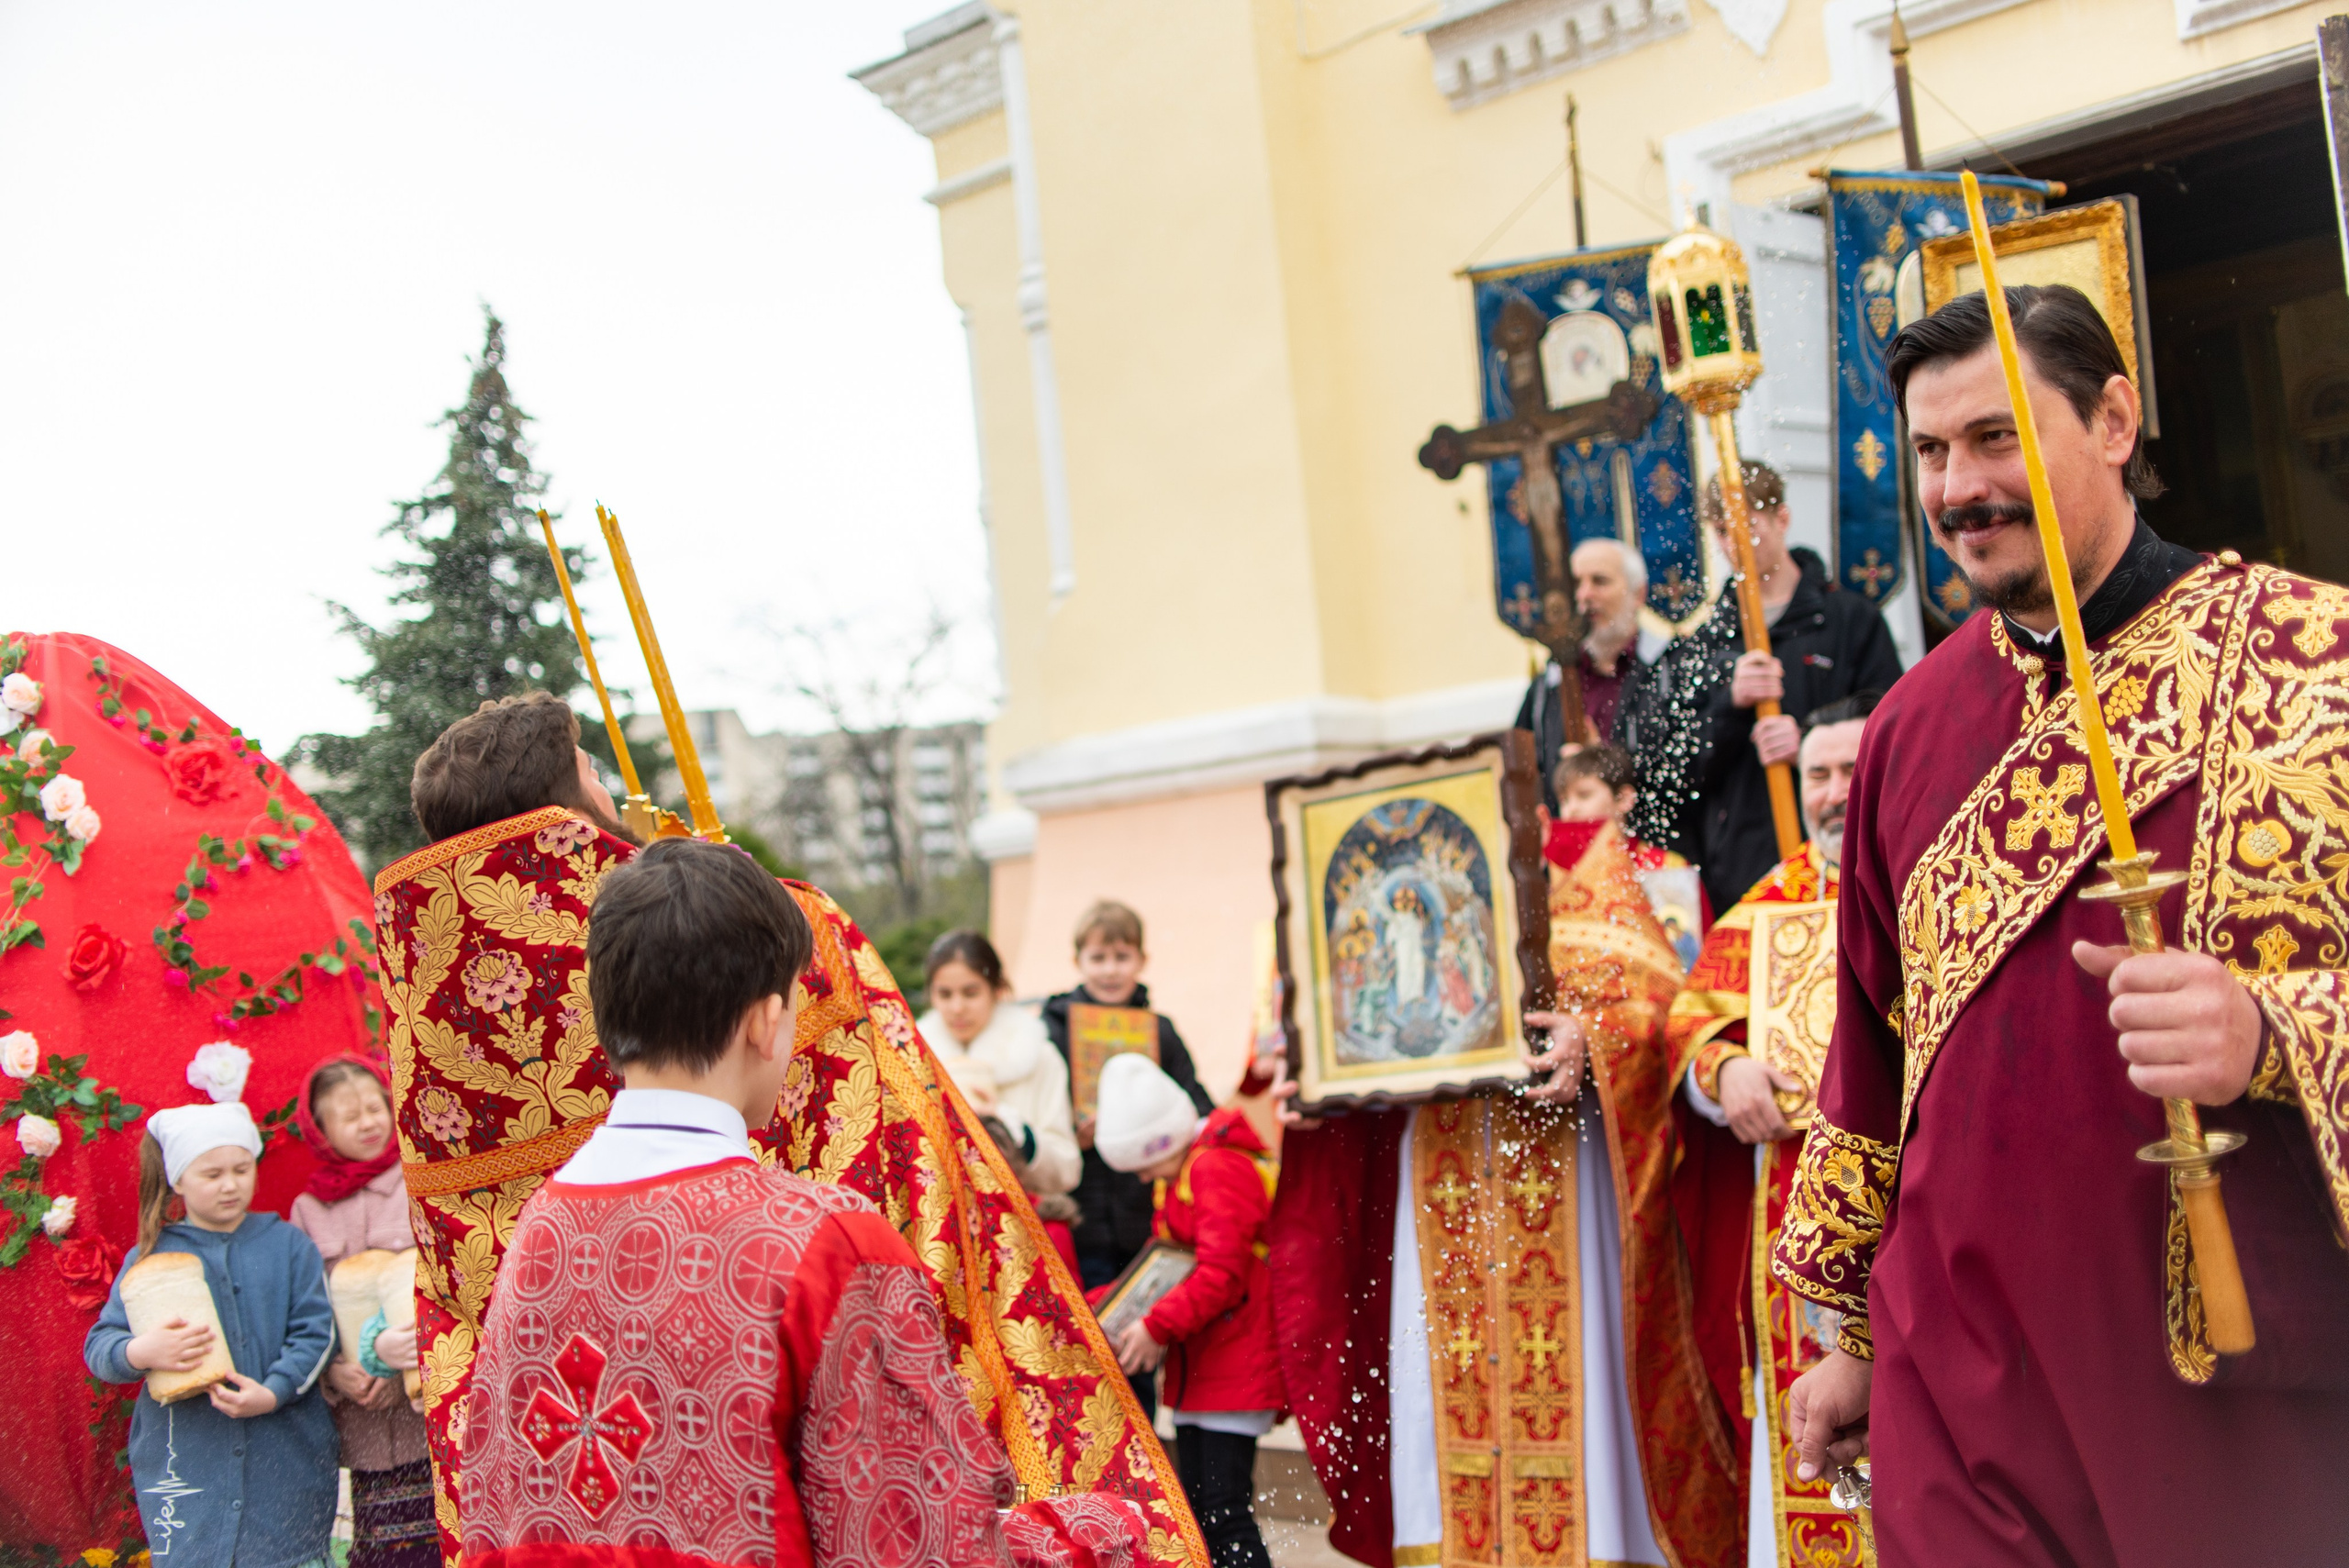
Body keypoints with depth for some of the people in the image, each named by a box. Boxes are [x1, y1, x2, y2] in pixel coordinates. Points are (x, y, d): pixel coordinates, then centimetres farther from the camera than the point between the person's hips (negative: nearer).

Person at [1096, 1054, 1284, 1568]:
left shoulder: (1220, 1169, -15)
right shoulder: (1182, 1175, 18)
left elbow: (1221, 1275, -22)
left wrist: (1157, 1327, -23)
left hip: (1235, 1366, -10)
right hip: (1198, 1369, 10)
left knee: (1225, 1512, -13)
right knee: (1197, 1512, 10)